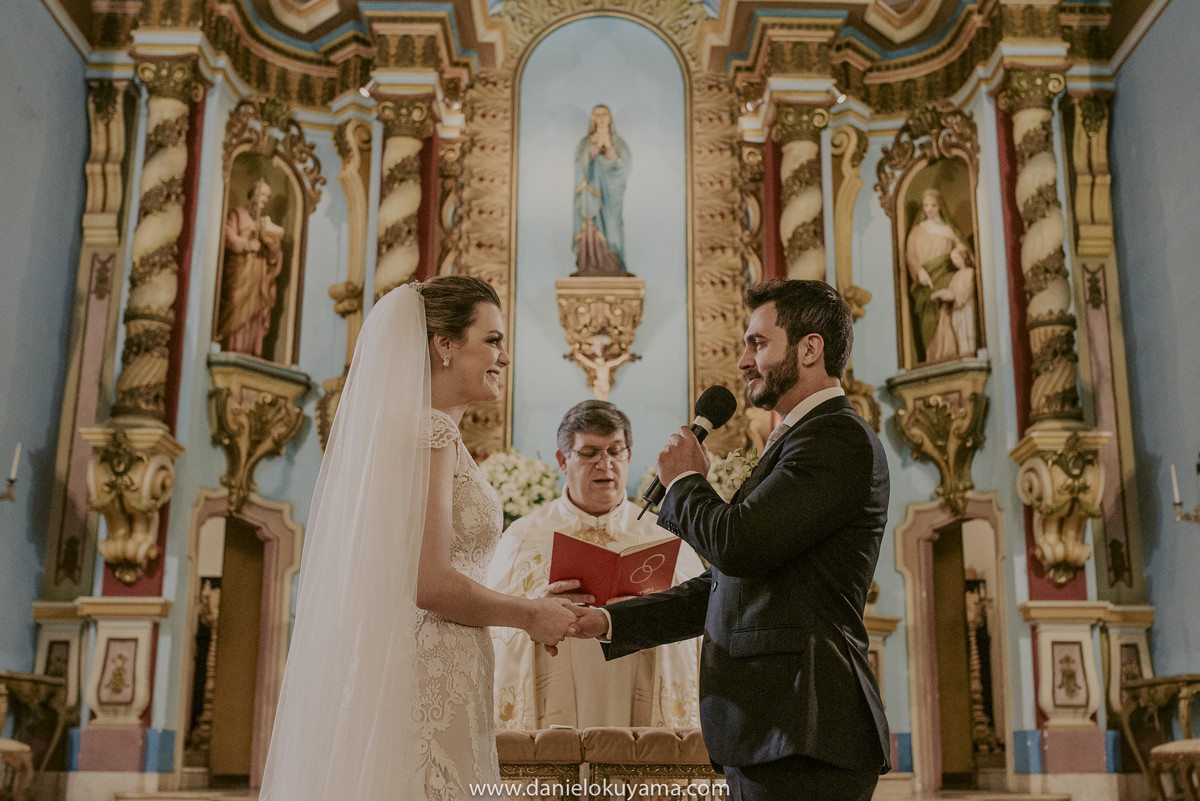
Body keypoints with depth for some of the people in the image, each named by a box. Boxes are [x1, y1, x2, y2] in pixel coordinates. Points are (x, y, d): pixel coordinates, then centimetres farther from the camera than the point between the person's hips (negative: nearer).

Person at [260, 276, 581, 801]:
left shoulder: (407, 425, 16)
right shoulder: (431, 430, -13)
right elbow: (429, 583, -21)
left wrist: (525, 611, 16)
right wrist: (529, 615, -6)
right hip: (427, 686, -10)